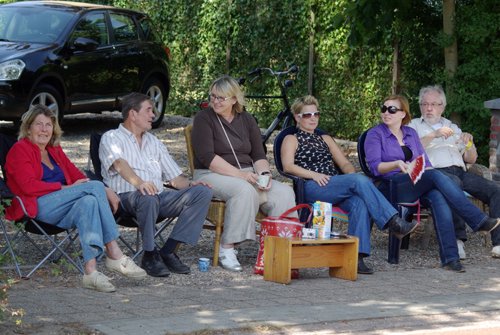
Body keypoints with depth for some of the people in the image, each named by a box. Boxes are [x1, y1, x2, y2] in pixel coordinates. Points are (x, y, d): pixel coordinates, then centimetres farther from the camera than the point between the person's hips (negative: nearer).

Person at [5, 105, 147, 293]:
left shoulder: (55, 151, 26)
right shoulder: (19, 150, 4)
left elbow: (77, 177, 19)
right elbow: (29, 186, -11)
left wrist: (105, 192, 2)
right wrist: (66, 188, -14)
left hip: (60, 213, 7)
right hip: (36, 208, -6)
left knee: (88, 202, -30)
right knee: (95, 186, -24)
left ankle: (91, 270, -42)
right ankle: (115, 255, -33)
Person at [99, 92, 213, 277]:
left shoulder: (153, 142, 28)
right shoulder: (112, 138, 5)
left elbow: (174, 176, 23)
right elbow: (119, 163, -18)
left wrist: (190, 184, 0)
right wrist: (138, 182, -38)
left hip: (159, 196, 7)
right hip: (126, 197, -6)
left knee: (203, 192, -15)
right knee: (148, 198, -41)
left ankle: (168, 251, -17)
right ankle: (150, 255, -19)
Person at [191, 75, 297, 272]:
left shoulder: (247, 120, 14)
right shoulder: (204, 119, -2)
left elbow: (259, 156, 11)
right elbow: (207, 157, -13)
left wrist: (264, 173, -12)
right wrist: (240, 175, -21)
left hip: (247, 174, 5)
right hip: (212, 175, -5)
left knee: (284, 193, -20)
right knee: (245, 191, -37)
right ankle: (227, 249, -31)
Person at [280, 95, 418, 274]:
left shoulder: (325, 139, 32)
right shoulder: (292, 139, 16)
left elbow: (344, 163, 22)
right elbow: (288, 166, -3)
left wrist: (352, 176, -1)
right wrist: (314, 175, -16)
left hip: (338, 188, 5)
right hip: (311, 189, -5)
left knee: (359, 202, -32)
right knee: (360, 181, -30)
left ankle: (357, 256, -41)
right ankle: (395, 223, -34)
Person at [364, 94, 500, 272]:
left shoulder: (411, 133, 21)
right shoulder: (375, 134, 6)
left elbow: (425, 162, 18)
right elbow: (375, 167, -7)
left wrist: (427, 170, -5)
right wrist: (397, 164, -25)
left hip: (419, 185, 4)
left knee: (438, 196, -32)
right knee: (436, 176, -30)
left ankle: (450, 257, -41)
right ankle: (479, 220, -32)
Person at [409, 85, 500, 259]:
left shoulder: (452, 127, 33)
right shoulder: (414, 125, 22)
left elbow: (471, 159, 29)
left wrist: (469, 143, 8)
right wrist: (434, 135, -9)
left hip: (460, 172, 5)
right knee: (453, 183, -42)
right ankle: (457, 239, -43)